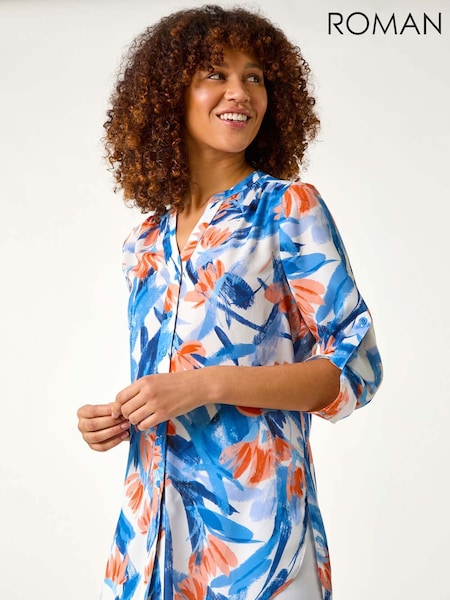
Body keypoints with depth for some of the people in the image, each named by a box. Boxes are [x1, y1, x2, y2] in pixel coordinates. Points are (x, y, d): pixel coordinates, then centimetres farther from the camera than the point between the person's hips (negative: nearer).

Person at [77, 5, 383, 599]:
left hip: (252, 524, -4)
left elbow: (355, 367, -11)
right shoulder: (145, 244, 9)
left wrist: (207, 382, -18)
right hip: (149, 524, 5)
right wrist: (119, 419, -2)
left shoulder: (289, 208, -6)